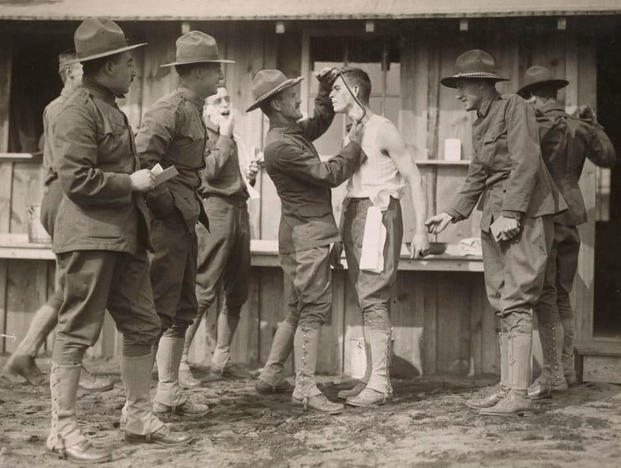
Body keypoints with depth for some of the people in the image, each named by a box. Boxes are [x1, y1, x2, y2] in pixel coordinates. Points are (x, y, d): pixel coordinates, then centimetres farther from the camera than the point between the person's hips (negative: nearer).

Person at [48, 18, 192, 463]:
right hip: (89, 237, -10)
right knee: (77, 332, -2)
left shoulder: (112, 109, 19)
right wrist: (131, 183, -13)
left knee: (143, 327, 13)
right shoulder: (79, 111, -12)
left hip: (124, 237, 10)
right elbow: (76, 178, -20)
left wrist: (144, 176, 14)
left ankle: (139, 417, 25)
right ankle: (64, 429, 8)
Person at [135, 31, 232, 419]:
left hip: (185, 224, 10)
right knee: (157, 310, -6)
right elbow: (142, 160, -24)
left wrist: (196, 209, 14)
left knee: (183, 311, 13)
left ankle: (169, 392, 22)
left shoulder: (194, 111, 16)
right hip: (165, 224, -10)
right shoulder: (170, 109, -14)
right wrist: (167, 205, -18)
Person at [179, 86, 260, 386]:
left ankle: (221, 358, 19)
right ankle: (179, 360, -6)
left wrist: (251, 174, 9)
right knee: (203, 291, -11)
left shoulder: (234, 141, 23)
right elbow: (210, 170, -17)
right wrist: (225, 135, -7)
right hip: (215, 209, -8)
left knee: (237, 292, 8)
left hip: (239, 210, 8)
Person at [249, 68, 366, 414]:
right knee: (314, 309, -9)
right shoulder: (281, 145, -18)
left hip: (308, 234, 10)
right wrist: (355, 144, -6)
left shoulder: (291, 132, 12)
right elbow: (330, 175, -17)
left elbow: (320, 123, 31)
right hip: (306, 234, -10)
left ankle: (271, 376, 24)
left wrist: (325, 92, 15)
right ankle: (306, 388, -7)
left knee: (299, 310, 16)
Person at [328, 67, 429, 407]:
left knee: (374, 298, -10)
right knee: (366, 299, 8)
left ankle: (380, 383, -8)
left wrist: (420, 229, -15)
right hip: (353, 213, 8)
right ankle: (371, 378, 13)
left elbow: (414, 179, -9)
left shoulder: (381, 129, -9)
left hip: (377, 214, -8)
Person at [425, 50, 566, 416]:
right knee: (502, 303, 7)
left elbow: (526, 160, -16)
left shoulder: (514, 107, -6)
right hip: (495, 218, 9)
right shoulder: (481, 123, 19)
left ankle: (518, 393, -9)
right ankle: (507, 388, 12)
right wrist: (454, 214, 15)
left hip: (524, 214, -9)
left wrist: (511, 213, -21)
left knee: (516, 302, -11)